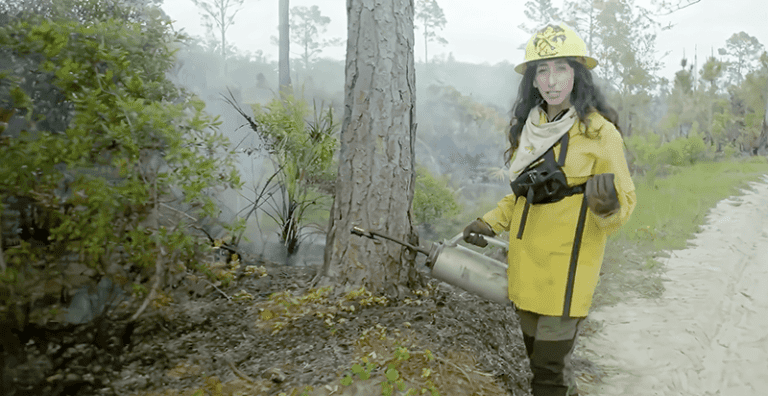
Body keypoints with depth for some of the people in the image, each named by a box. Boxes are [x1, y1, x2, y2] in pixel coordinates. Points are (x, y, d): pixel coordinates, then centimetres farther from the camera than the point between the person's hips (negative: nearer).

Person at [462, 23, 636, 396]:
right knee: (538, 354, 17)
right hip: (525, 265, 6)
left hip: (566, 268, -6)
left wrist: (607, 205, -29)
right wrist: (490, 223, 11)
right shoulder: (529, 127, 10)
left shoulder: (599, 131, -9)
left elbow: (624, 204, -7)